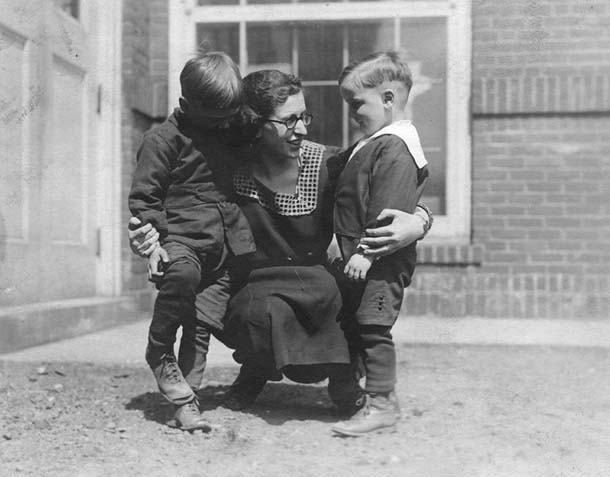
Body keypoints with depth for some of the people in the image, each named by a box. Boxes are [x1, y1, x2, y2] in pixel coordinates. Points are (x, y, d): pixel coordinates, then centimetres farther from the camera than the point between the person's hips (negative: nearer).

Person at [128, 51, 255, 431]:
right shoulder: (163, 139, -3)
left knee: (203, 327, 0)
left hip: (225, 248, 5)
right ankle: (160, 352, -13)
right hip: (182, 239, -5)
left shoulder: (228, 133, 17)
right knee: (183, 273, -37)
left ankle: (186, 401, 10)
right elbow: (143, 197, -4)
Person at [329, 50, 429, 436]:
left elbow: (387, 210, -24)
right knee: (352, 324, 15)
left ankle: (382, 402, 4)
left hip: (382, 261, -10)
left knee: (372, 325, -5)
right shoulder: (371, 145, 17)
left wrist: (366, 251, -25)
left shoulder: (395, 147, -17)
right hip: (360, 258, 10)